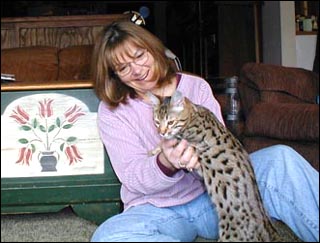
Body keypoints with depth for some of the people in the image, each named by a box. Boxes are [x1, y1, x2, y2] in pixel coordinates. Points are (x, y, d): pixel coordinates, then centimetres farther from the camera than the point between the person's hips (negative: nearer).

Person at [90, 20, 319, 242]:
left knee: (281, 158, -23)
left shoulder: (195, 86, 2)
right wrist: (166, 164, -33)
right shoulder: (111, 111, -2)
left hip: (211, 194, 1)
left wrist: (202, 159, -27)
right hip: (157, 211, 0)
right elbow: (132, 178, -10)